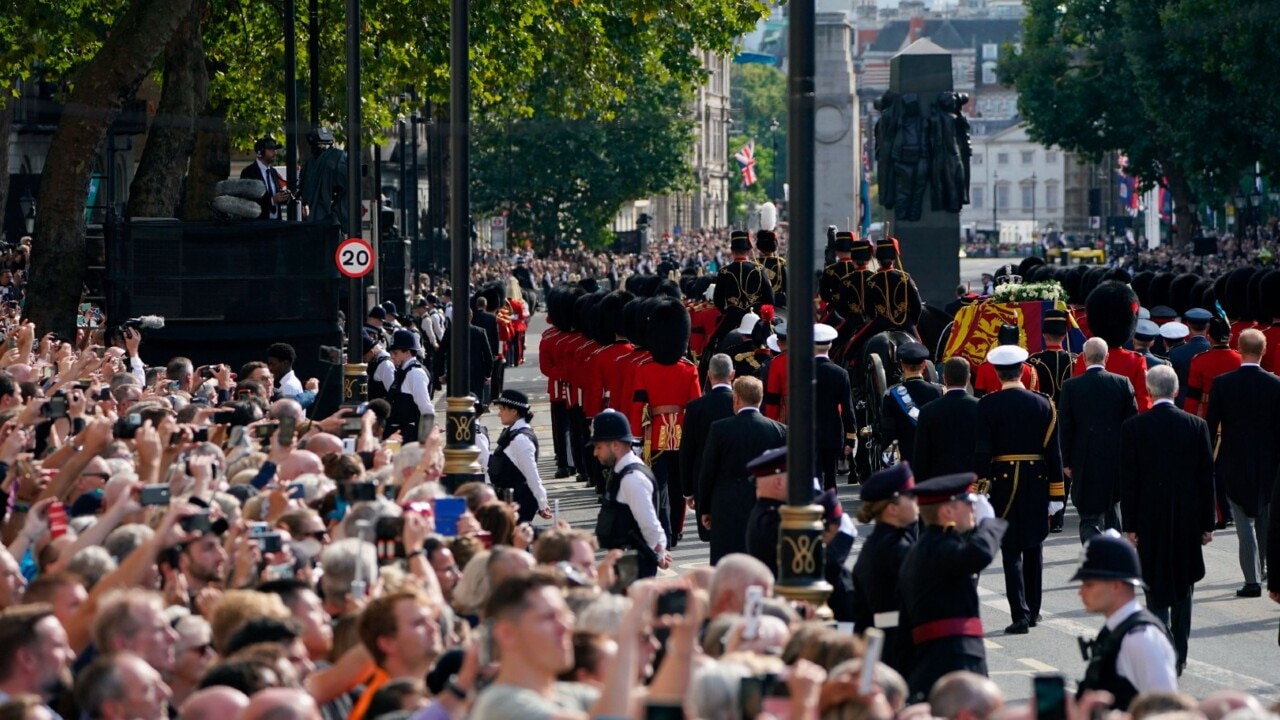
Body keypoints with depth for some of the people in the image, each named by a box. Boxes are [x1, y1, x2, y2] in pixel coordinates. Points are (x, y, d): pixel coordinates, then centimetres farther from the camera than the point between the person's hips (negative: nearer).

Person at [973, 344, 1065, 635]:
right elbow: (1053, 450, 1)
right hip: (1037, 482, 3)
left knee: (1011, 551, -1)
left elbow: (982, 451, -10)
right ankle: (1032, 611, 24)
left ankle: (1020, 615, -10)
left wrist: (979, 489, -8)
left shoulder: (988, 406, -7)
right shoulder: (1042, 404, 1)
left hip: (1003, 482, -3)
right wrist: (1056, 493, 5)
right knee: (1033, 548, 15)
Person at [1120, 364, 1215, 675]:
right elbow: (1207, 477, 1)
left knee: (1157, 591, 3)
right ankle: (1179, 657, 15)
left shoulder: (1133, 427, -7)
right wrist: (1207, 523, 7)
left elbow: (1129, 479, -6)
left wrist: (1130, 524, 0)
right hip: (1187, 520, 2)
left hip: (1150, 521, -2)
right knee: (1183, 588, 12)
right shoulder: (1196, 426, -3)